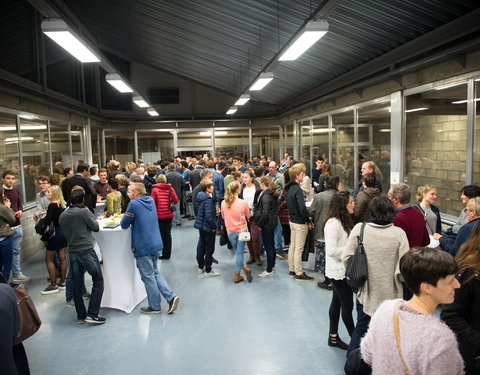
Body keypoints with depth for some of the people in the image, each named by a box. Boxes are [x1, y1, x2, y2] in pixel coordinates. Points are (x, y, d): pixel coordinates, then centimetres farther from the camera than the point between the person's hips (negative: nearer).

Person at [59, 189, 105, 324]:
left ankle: (80, 316, 19)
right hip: (86, 250, -6)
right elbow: (96, 227, -3)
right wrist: (90, 215, 11)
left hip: (72, 252, 6)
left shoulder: (62, 216, 9)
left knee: (77, 285, 12)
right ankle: (92, 314, -2)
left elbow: (65, 231, 17)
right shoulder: (84, 212, -10)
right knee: (98, 281, 3)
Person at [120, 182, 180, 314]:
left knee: (148, 277, 6)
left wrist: (123, 219, 12)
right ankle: (171, 296, 10)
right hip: (157, 244, 7)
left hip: (143, 247, -7)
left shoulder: (134, 204, -14)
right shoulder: (151, 200, 9)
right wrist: (129, 218, 17)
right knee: (155, 272, 20)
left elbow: (124, 225, -8)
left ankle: (155, 306, 17)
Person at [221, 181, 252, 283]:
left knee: (237, 252, 20)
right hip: (242, 230, -2)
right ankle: (237, 275, 9)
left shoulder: (224, 203, -9)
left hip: (230, 231, 2)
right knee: (239, 252, 7)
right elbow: (248, 216, -1)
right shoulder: (243, 203, -17)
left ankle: (244, 267, 14)